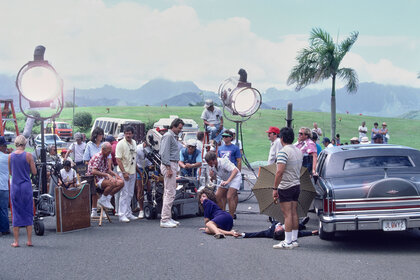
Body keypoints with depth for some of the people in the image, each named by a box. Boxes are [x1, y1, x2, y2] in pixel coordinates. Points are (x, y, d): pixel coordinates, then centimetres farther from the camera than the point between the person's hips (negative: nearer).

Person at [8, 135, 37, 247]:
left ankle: (16, 241, 5)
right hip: (26, 186, -2)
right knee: (28, 213, 7)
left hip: (15, 187, 2)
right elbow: (34, 172, -4)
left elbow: (10, 172, 12)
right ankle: (29, 240, 8)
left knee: (16, 213, 7)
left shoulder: (10, 156, 1)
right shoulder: (28, 155, -7)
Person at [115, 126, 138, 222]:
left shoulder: (134, 143, 11)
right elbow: (118, 159, -16)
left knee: (130, 194, 12)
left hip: (132, 172, 7)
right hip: (124, 172, -7)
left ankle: (128, 213, 20)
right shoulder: (121, 144, -11)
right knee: (124, 194, -10)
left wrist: (136, 170, 16)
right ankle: (122, 215, -8)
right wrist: (124, 172, -21)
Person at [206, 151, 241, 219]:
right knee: (217, 195, -2)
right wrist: (212, 175, -18)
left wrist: (228, 181, -51)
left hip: (235, 177, -8)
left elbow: (235, 170, -41)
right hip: (225, 179, 8)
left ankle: (231, 217, -16)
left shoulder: (224, 162, -31)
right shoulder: (212, 166, -8)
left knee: (229, 197, -21)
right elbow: (214, 178, 7)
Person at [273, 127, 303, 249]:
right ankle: (294, 239, 16)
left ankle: (288, 242, -5)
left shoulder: (283, 152, -17)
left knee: (287, 214, -6)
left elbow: (279, 172, -23)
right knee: (294, 213, 12)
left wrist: (275, 188, -18)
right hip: (297, 184, 8)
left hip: (286, 187, -8)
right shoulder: (299, 151, 11)